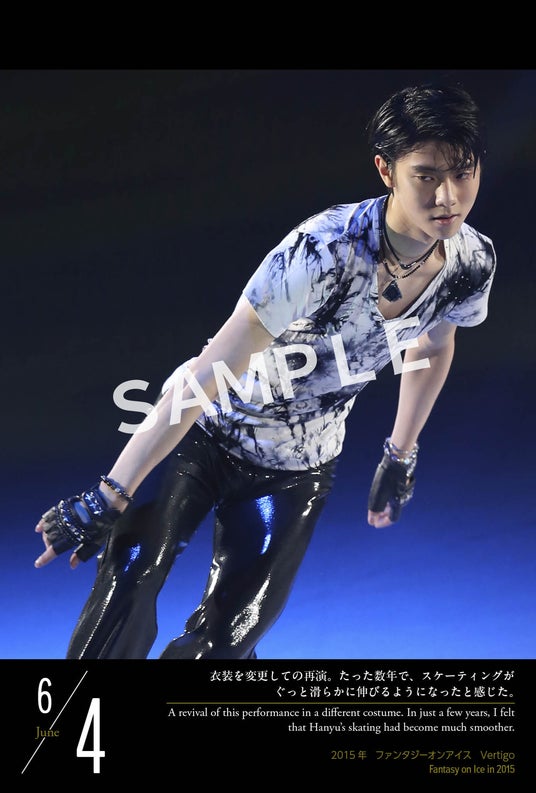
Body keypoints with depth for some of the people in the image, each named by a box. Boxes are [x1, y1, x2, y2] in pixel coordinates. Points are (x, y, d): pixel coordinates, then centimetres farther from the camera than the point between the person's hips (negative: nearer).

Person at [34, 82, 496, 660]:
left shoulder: (473, 262, -13)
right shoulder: (327, 248, -31)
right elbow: (209, 373, -31)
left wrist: (400, 457, 18)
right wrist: (108, 498, -30)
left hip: (297, 472, 4)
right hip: (205, 431, -4)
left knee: (223, 642, -2)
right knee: (129, 582, -21)